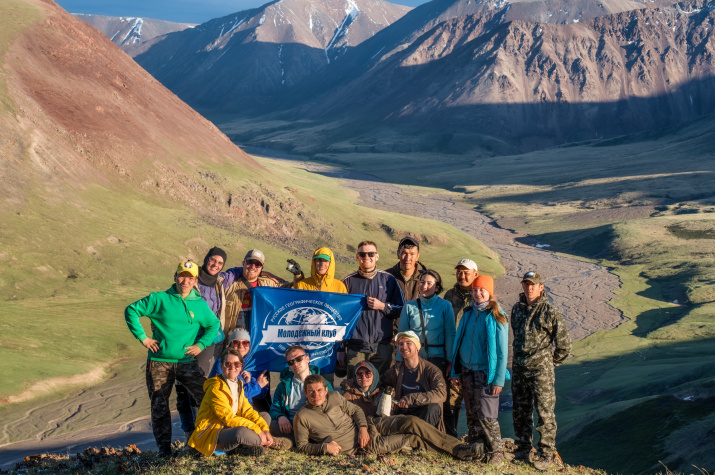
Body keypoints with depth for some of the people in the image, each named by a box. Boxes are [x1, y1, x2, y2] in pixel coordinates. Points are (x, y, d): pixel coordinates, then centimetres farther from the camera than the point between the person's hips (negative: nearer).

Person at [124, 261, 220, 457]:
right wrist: (142, 337, -5)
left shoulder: (200, 305, 6)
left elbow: (214, 325, 17)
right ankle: (164, 447, 12)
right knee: (159, 405, 2)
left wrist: (201, 344, 2)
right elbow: (131, 311, 0)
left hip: (187, 362, 1)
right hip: (159, 364, -1)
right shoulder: (159, 299, -1)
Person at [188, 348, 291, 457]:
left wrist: (265, 430, -10)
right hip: (210, 435, -10)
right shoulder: (216, 388, -16)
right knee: (241, 432, -38)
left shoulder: (238, 386, 12)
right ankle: (270, 442, -8)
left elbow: (248, 411, 7)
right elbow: (229, 418, -23)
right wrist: (258, 432, -24)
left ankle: (244, 447, -11)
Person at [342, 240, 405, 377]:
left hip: (382, 346, 0)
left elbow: (401, 310, 10)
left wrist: (382, 306, -8)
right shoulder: (349, 281, 8)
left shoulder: (388, 280, 8)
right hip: (355, 347, 0)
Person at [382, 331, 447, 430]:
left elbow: (441, 394, -21)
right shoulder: (396, 370, 8)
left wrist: (412, 398, -28)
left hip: (425, 415, -2)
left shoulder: (431, 370, -5)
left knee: (433, 407, -35)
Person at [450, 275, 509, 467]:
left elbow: (502, 351, -7)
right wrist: (457, 372, 9)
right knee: (472, 414, 11)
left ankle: (496, 452, 5)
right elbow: (459, 342, 12)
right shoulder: (469, 314, 7)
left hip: (486, 373, -5)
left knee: (486, 416, -7)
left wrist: (499, 379, -11)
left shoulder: (497, 317, -8)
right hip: (467, 371, 5)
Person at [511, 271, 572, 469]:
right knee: (520, 412, 13)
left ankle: (548, 454, 7)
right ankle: (524, 449, 27)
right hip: (519, 369, 6)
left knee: (544, 413, -1)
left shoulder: (550, 311, -10)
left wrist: (551, 361, 4)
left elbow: (564, 343, -5)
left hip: (541, 371, -6)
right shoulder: (517, 309, 8)